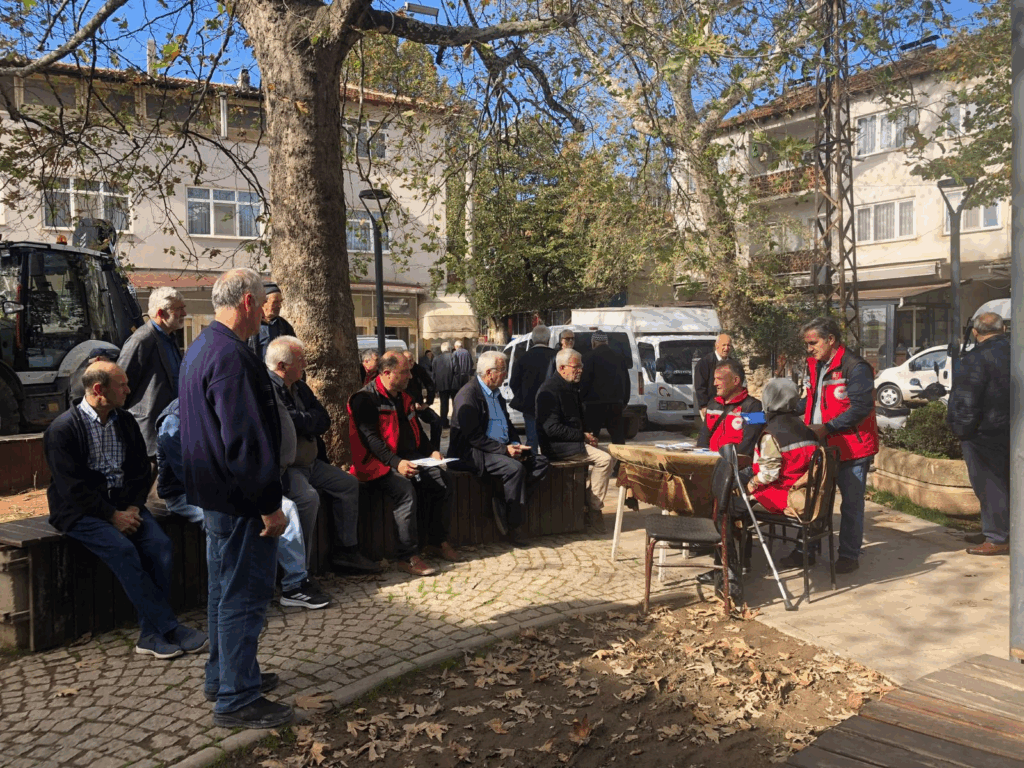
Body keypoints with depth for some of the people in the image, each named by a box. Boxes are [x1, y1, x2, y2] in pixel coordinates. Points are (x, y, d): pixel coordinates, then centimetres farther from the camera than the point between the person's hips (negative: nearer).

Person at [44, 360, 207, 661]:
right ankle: (169, 628, -22)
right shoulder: (62, 429, -9)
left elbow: (142, 470, 12)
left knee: (161, 545, -20)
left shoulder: (126, 422, 9)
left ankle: (151, 634, -15)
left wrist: (133, 507, -5)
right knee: (123, 549, -30)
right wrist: (112, 515, -18)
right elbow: (71, 487, -14)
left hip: (124, 504, 5)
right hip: (80, 511, -5)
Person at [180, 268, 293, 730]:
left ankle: (222, 675, 35)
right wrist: (270, 505, -21)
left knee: (226, 588, 21)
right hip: (240, 499, -11)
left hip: (216, 494, 11)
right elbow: (245, 440, -27)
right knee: (244, 595, 0)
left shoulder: (199, 349, 12)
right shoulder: (232, 357, -23)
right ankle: (237, 700, 10)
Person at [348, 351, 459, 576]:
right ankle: (408, 557, -27)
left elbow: (415, 429, 25)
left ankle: (437, 541, 7)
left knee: (443, 480, -7)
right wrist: (396, 463, -31)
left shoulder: (402, 397, 16)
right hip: (379, 463, -8)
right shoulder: (365, 399, -11)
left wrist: (431, 451, 9)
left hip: (409, 457, 8)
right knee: (406, 490, -32)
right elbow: (370, 438, -21)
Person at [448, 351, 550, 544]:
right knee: (515, 468, -30)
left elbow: (508, 425, 21)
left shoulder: (496, 393, 16)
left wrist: (516, 445, 1)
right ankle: (513, 525, -15)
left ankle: (502, 503, -9)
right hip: (473, 453, -9)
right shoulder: (468, 395, -14)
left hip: (503, 448, 9)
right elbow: (474, 437, -20)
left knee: (540, 462, -6)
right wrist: (504, 449, -21)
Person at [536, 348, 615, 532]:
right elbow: (552, 428, -23)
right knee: (604, 459, -20)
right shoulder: (550, 390, -15)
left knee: (607, 456, 4)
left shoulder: (570, 388, 16)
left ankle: (590, 505, 6)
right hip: (555, 446, -10)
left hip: (570, 441, 10)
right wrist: (582, 436, -18)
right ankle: (593, 511, -11)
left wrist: (586, 436, 4)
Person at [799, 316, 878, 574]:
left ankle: (849, 555, 15)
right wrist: (808, 427, 9)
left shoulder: (855, 367, -15)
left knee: (851, 504, 4)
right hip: (821, 446, 8)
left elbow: (860, 408, -21)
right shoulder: (814, 366, 12)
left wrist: (826, 428, -21)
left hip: (852, 448, -8)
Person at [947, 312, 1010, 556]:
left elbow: (966, 400, -21)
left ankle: (998, 538, 3)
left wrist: (961, 427, -10)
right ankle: (993, 530, 28)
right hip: (1007, 431, 9)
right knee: (1002, 483, 16)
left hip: (983, 433, -9)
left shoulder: (977, 358, -19)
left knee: (989, 484, -2)